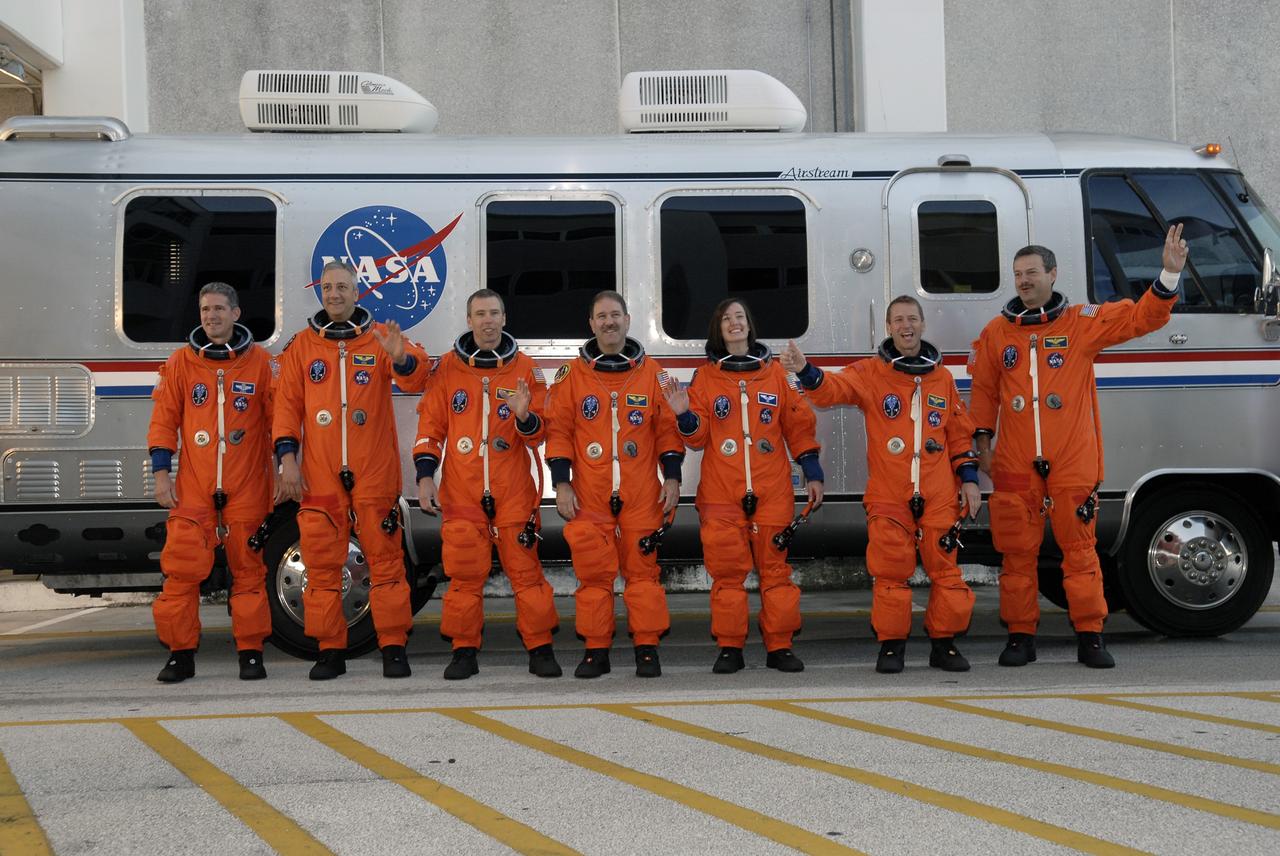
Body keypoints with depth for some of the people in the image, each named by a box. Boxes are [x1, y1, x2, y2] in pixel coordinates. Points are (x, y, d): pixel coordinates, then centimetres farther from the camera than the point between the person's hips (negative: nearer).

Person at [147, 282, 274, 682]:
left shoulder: (259, 362, 4)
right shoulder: (181, 362, 8)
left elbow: (277, 419, 6)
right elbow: (164, 419, 7)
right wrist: (161, 473, 1)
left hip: (247, 487, -1)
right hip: (193, 488, 1)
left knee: (248, 568, 4)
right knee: (182, 569, -3)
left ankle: (251, 652, 13)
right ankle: (181, 653, 7)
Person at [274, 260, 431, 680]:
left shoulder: (381, 337, 5)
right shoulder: (301, 345, 10)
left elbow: (415, 379, -11)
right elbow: (287, 404, 8)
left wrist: (401, 357, -33)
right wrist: (287, 457, -2)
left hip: (375, 473, -1)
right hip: (319, 475, 2)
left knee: (385, 559, 1)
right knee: (322, 563, 3)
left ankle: (394, 648, 8)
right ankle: (330, 650, 12)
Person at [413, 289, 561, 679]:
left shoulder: (524, 368, 6)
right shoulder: (448, 367, 7)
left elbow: (540, 433, 4)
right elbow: (430, 426, 7)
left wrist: (525, 416, -18)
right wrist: (425, 476, -2)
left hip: (514, 491, 0)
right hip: (461, 492, 1)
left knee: (525, 569, 1)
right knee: (465, 573, 2)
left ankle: (540, 648, 10)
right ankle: (464, 651, 13)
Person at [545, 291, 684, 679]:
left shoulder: (652, 373, 8)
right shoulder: (572, 374, 6)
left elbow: (668, 429, 9)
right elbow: (558, 431, 4)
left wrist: (672, 477, 1)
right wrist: (561, 484, -3)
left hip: (642, 495, 0)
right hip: (588, 496, 0)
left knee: (642, 569, 1)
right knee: (592, 571, 1)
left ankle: (647, 649, 9)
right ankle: (595, 651, 10)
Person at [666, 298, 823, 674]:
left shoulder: (774, 372, 9)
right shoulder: (705, 376, 8)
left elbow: (798, 424, 10)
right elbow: (697, 437, 4)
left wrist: (813, 473, 5)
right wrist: (685, 416, -16)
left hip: (771, 490, 0)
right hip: (721, 493, 0)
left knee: (775, 567, 1)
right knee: (727, 570, 0)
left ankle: (779, 646, 9)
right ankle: (729, 648, 8)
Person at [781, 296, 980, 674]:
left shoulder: (942, 377, 12)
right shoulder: (870, 373, 3)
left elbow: (960, 433, 17)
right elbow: (832, 388, -14)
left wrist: (969, 479, 11)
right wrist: (804, 370, -34)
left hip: (939, 496, 2)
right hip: (888, 497, -2)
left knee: (944, 568, 4)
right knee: (890, 572, -1)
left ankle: (944, 643, 17)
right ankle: (891, 645, 11)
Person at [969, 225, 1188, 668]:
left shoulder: (1083, 322, 4)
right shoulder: (997, 331, 9)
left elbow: (1141, 317, -1)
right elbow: (984, 390, 14)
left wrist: (1170, 273, -13)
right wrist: (982, 442, 10)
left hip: (1073, 463, -1)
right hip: (1015, 464, 2)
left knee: (1079, 548, 0)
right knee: (1017, 552, 4)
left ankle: (1090, 636, 9)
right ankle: (1021, 637, 14)